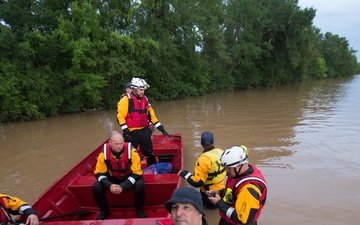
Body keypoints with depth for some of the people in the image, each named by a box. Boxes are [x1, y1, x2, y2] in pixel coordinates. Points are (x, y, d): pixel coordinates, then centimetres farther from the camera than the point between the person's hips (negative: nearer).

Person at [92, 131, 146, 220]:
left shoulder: (132, 152, -27)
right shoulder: (103, 154, -20)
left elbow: (137, 173, -22)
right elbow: (99, 173, -10)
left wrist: (122, 186, -32)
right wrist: (110, 185, -28)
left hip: (130, 177, -2)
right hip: (112, 178, 3)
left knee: (139, 185, -31)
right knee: (96, 187, -19)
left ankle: (139, 209, 0)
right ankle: (104, 210, 10)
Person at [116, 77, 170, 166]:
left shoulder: (145, 99, 11)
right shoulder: (126, 100, -8)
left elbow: (151, 115, 13)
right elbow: (120, 116, -11)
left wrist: (161, 128, 8)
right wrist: (125, 132, -16)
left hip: (144, 131, 5)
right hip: (132, 133, -5)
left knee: (150, 153, 14)